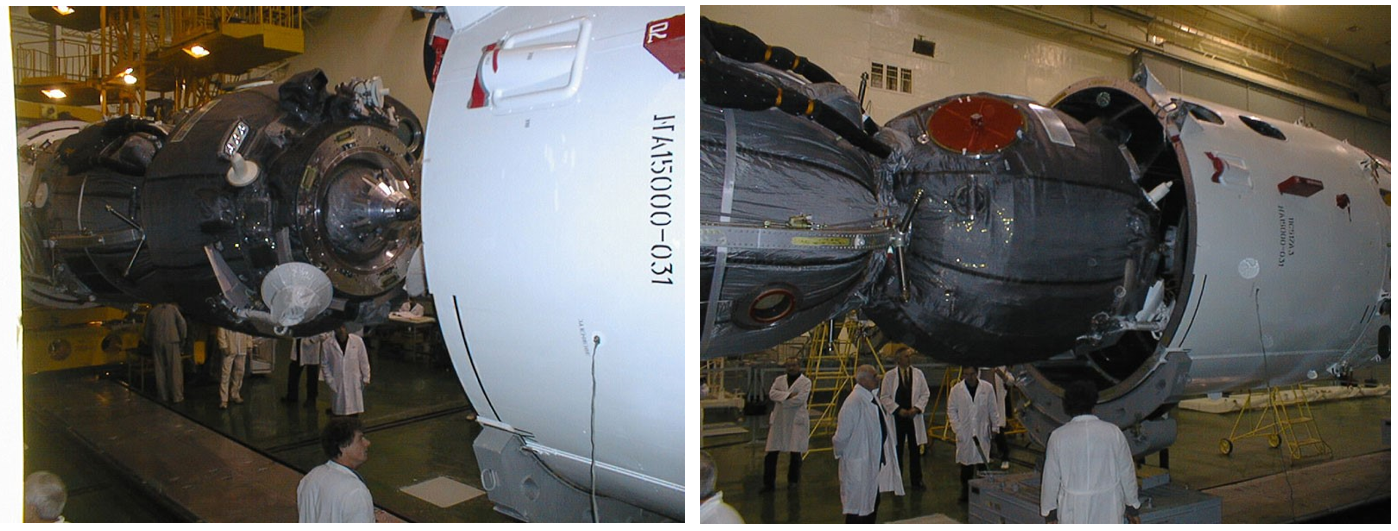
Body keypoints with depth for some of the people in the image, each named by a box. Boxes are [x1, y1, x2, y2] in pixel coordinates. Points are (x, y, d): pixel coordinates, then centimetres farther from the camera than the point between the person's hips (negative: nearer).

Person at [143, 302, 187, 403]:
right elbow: (182, 323, -2)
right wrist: (182, 339, 6)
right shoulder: (172, 308, 6)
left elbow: (147, 331, 17)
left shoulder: (151, 312, 14)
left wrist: (149, 343, 27)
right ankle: (177, 396, -2)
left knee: (160, 369, 9)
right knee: (175, 369, -1)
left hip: (156, 342, 3)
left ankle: (163, 396, 12)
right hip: (171, 341, -3)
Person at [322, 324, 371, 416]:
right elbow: (325, 363, 0)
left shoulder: (357, 340, -7)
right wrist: (329, 380, -4)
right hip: (337, 383, 0)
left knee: (354, 408, 6)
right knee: (337, 411, 6)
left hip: (354, 383, 0)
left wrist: (365, 378, 2)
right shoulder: (328, 344, -7)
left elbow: (363, 360, 0)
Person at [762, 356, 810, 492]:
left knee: (795, 453, 3)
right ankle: (769, 483, 6)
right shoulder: (779, 380, 12)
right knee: (771, 453, -2)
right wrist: (788, 395, -17)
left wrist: (781, 398, -9)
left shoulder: (805, 382, -1)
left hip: (797, 421, -3)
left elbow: (800, 399, -15)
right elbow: (772, 393, -5)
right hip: (779, 420, 3)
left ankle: (793, 481, 24)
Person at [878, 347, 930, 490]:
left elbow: (925, 393, 6)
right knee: (897, 449, 4)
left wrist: (916, 408, -8)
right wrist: (898, 410, -12)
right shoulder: (890, 376, -2)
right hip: (897, 417, -2)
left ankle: (917, 481, 16)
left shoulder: (918, 374, 5)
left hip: (914, 417, 2)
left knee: (915, 450, 6)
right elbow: (884, 397, -3)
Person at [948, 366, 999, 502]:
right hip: (965, 434, 0)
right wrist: (958, 430, -3)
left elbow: (992, 410, 6)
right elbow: (951, 410, 3)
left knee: (983, 462, -1)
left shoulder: (987, 388, 0)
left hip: (982, 433, 0)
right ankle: (965, 492, 10)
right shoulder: (956, 389, -1)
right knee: (966, 464, 1)